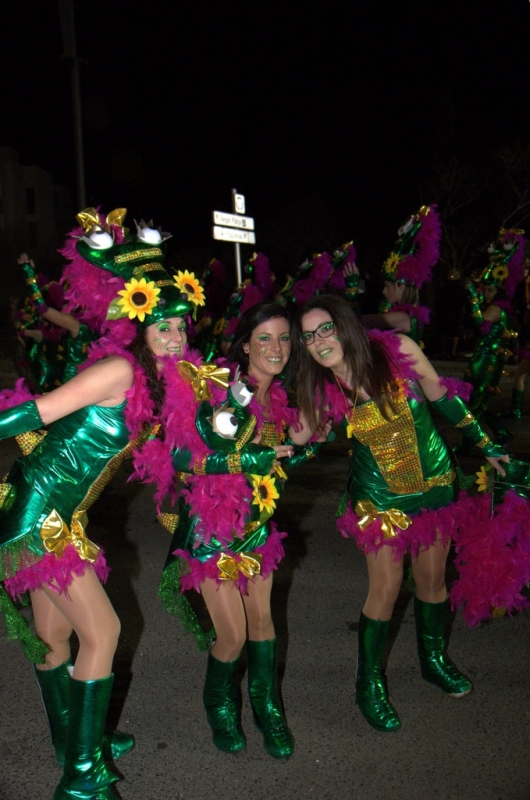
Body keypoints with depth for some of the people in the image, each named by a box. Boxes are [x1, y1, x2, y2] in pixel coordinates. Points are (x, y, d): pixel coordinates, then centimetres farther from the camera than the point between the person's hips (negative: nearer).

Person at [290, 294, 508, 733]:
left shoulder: (398, 349, -16)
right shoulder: (323, 391, -13)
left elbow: (442, 397, -2)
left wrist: (485, 443, 5)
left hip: (435, 482, 2)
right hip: (380, 498, -1)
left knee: (432, 578, 15)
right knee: (386, 587, 1)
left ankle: (434, 659, 43)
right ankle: (370, 684, 25)